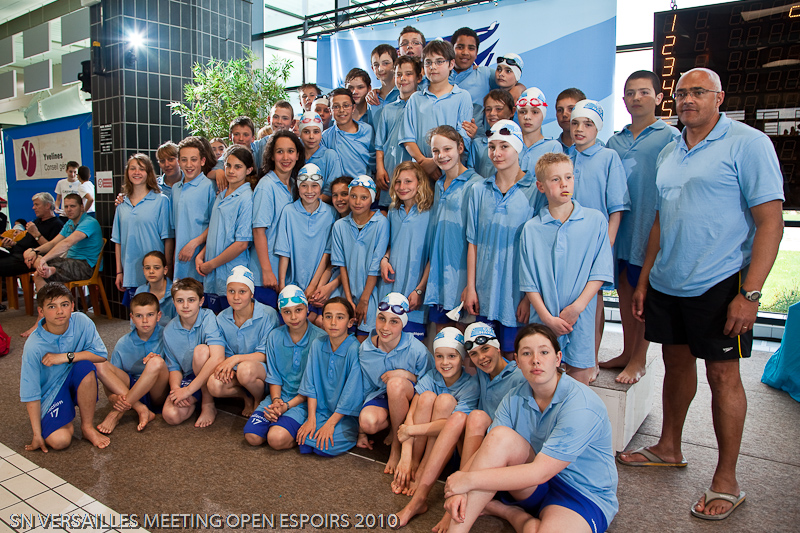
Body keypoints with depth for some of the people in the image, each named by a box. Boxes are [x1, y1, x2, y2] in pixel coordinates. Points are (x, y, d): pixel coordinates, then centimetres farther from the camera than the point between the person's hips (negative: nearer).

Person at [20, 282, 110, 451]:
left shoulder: (81, 322, -16)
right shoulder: (33, 347, -22)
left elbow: (101, 354, -14)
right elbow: (31, 394, -17)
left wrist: (66, 357, -26)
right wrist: (37, 434, -14)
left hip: (75, 380, 3)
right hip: (50, 392, -3)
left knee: (86, 367, -32)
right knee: (59, 441, -25)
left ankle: (88, 427, -12)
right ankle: (67, 424, 14)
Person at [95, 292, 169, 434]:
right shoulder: (123, 344, 2)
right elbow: (110, 381, 1)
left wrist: (158, 360, -25)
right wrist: (114, 398, -22)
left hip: (158, 392, -3)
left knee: (156, 362, -33)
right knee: (100, 365, -18)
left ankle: (117, 414, -21)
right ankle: (141, 410, -26)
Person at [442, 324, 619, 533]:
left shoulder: (581, 406, -25)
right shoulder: (514, 398, -4)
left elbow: (540, 472, -29)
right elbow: (488, 449, -8)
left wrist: (469, 480, -28)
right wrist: (459, 488, -28)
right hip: (535, 488, 5)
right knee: (500, 435, -24)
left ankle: (508, 511, -3)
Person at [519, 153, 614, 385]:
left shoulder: (596, 220, 0)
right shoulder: (531, 229, 0)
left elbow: (600, 271, -1)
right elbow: (529, 282, 1)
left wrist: (577, 307, -10)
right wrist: (547, 317, -7)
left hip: (581, 317, 0)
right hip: (543, 318, 0)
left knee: (580, 372, 5)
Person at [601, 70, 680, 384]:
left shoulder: (671, 137, -2)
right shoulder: (615, 141, 13)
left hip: (650, 228, -5)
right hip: (618, 227, 5)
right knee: (624, 288, 12)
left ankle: (639, 359, 15)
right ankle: (627, 353, 26)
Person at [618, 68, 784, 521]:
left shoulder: (748, 143, -7)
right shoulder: (669, 152, 13)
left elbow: (771, 222, -13)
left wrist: (750, 293, -19)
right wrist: (644, 280, 14)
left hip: (720, 283, -6)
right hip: (667, 282, 6)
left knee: (722, 374, 1)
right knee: (677, 362, 16)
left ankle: (727, 481, 14)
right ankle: (669, 448, 33)